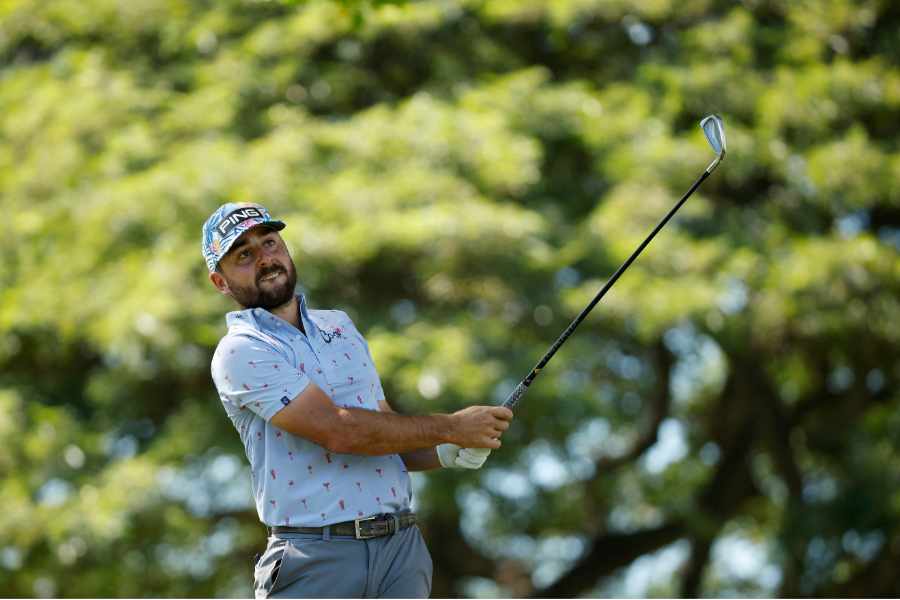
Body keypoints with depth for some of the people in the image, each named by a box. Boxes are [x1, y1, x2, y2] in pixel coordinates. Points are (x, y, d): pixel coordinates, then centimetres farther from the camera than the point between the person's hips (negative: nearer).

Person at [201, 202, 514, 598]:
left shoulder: (341, 326, 18)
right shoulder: (239, 353, -6)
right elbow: (339, 431, -16)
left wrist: (446, 454, 1)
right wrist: (451, 427, -10)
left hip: (402, 549, 6)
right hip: (315, 561, -5)